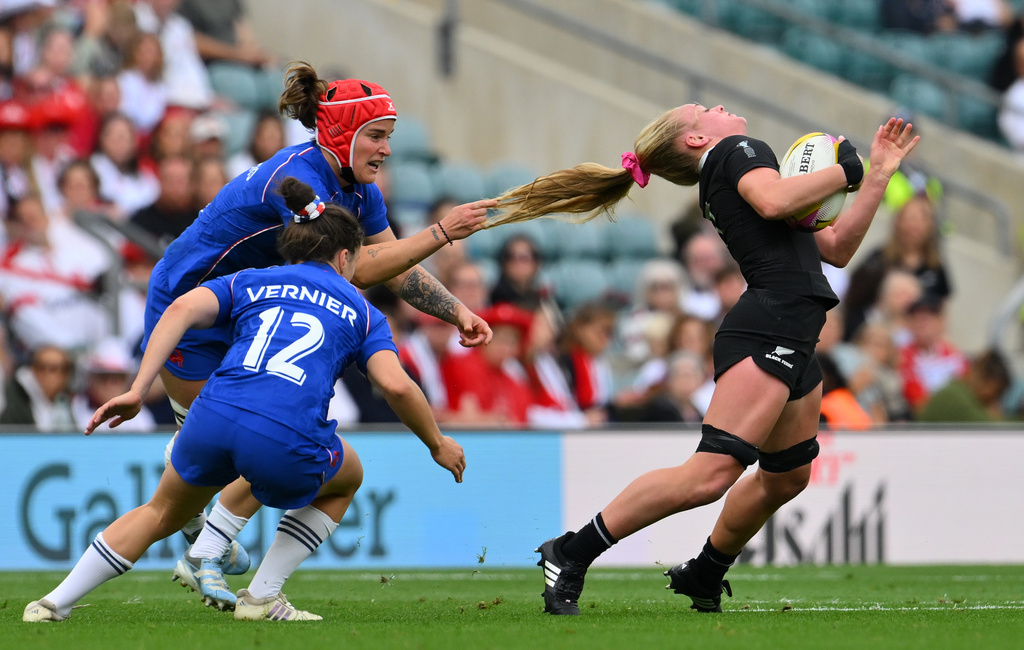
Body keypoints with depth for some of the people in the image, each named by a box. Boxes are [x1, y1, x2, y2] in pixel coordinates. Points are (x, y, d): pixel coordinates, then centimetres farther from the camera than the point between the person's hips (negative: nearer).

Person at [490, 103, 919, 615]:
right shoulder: (738, 151, 2)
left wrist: (879, 172, 23)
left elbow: (836, 249, 27)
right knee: (710, 474, -19)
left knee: (786, 477, 18)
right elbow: (772, 202, -22)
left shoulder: (728, 173, 29)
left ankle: (703, 576, 36)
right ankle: (570, 556, -17)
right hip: (764, 332, -10)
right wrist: (843, 171, -8)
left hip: (791, 344, 10)